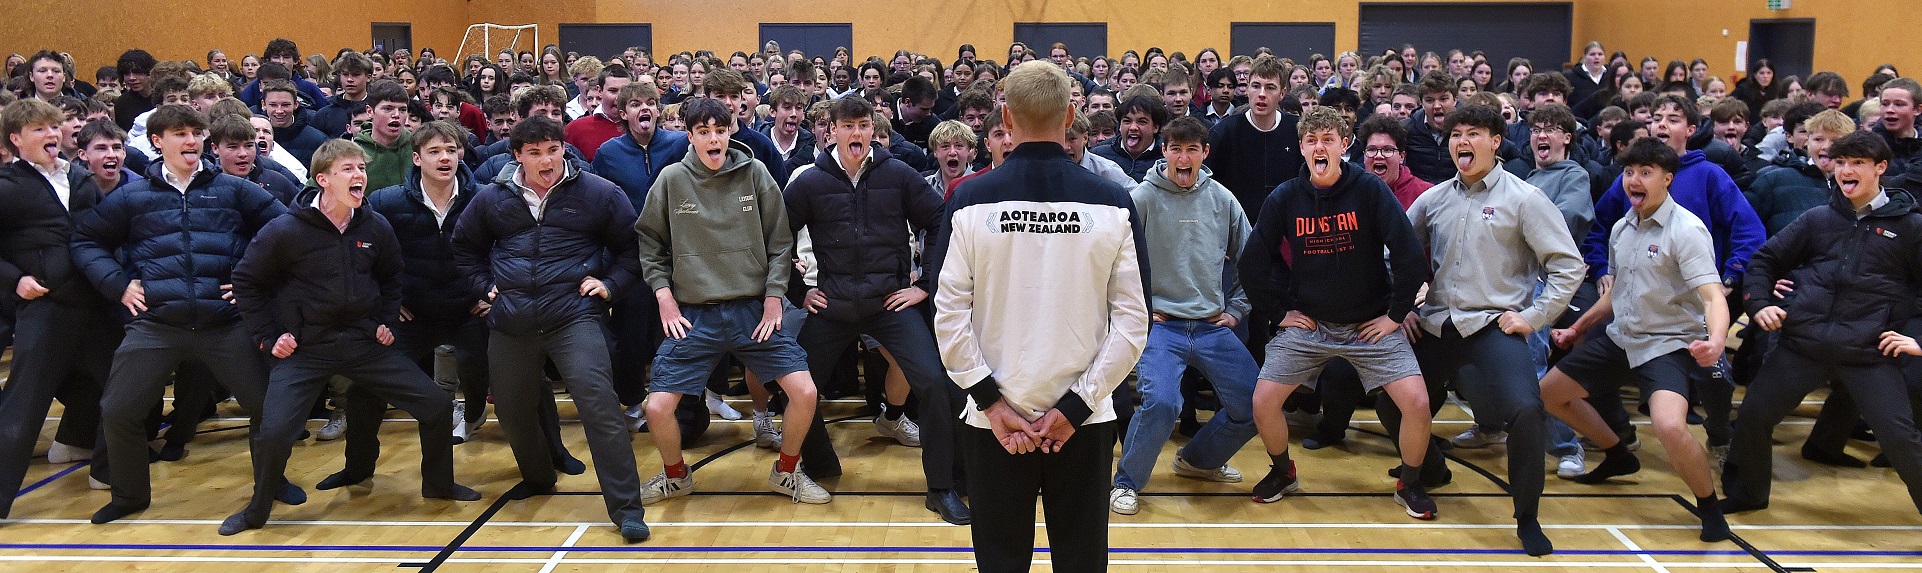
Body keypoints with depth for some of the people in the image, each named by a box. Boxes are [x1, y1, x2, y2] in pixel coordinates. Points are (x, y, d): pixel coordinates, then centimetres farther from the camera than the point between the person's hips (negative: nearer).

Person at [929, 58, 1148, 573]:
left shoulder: (970, 200, -6)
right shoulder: (1113, 203, -5)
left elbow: (950, 315, -8)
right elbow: (1133, 322, -7)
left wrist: (992, 400, -4)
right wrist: (1075, 406, -6)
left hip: (994, 419, 0)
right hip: (1087, 423, 0)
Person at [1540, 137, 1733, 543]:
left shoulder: (1686, 230, -17)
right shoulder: (1621, 228, 5)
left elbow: (1713, 296, -27)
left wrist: (1716, 340, -47)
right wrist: (1578, 328, 25)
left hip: (1670, 345, -8)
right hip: (1621, 340, 8)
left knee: (1670, 426, -32)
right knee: (1549, 393, 13)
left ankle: (1710, 508, -5)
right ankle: (1619, 456, 35)